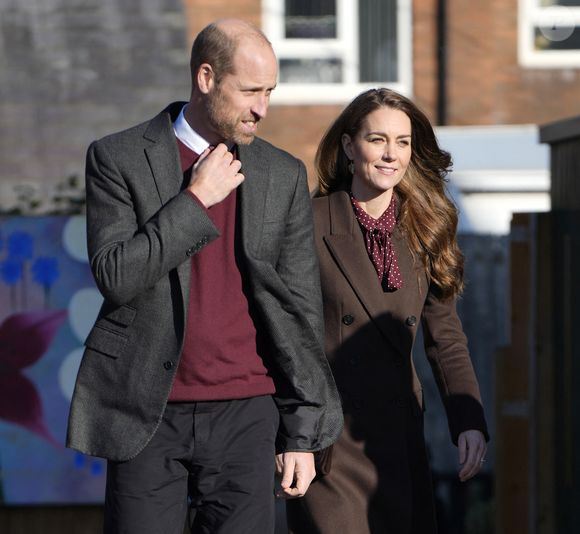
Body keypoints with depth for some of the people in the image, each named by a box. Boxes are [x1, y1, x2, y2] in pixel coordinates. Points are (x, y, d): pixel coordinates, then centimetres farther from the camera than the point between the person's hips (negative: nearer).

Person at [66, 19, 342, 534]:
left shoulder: (284, 176, 7)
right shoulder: (119, 159, 0)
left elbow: (300, 309, 7)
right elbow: (114, 276, -11)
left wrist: (303, 434, 4)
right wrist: (195, 201, -13)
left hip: (245, 414, 2)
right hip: (149, 416, -2)